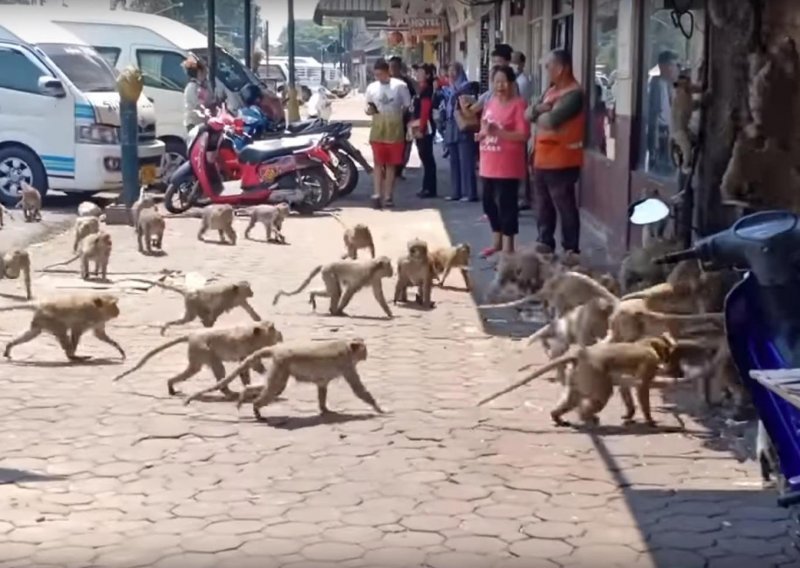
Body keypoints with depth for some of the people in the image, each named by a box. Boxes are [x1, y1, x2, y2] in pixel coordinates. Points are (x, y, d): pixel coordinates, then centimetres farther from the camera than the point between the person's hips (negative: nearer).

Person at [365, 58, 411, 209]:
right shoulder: (371, 87, 6)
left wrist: (396, 116, -5)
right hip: (377, 130, 1)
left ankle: (388, 196, 11)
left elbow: (407, 106, 4)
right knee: (378, 163, -5)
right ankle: (377, 194, -6)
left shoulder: (400, 86, -2)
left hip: (395, 130, -1)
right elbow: (369, 108, 14)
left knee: (391, 164, 5)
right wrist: (369, 110, -7)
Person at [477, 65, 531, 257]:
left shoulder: (518, 104, -10)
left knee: (506, 203, -5)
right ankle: (497, 242, 30)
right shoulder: (490, 102, 12)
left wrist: (498, 132, -23)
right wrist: (482, 133, 2)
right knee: (489, 202, 15)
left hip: (507, 165, -8)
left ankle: (508, 246, 3)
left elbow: (524, 135, -17)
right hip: (489, 165, 8)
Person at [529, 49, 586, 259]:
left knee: (565, 206, -4)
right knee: (543, 205, 17)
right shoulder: (551, 90, 15)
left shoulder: (573, 93, -16)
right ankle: (545, 242, 28)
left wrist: (538, 114, -3)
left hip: (561, 161, -9)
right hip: (542, 159, 9)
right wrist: (540, 109, -11)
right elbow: (528, 114, 11)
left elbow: (551, 121, -25)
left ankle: (571, 249, 2)